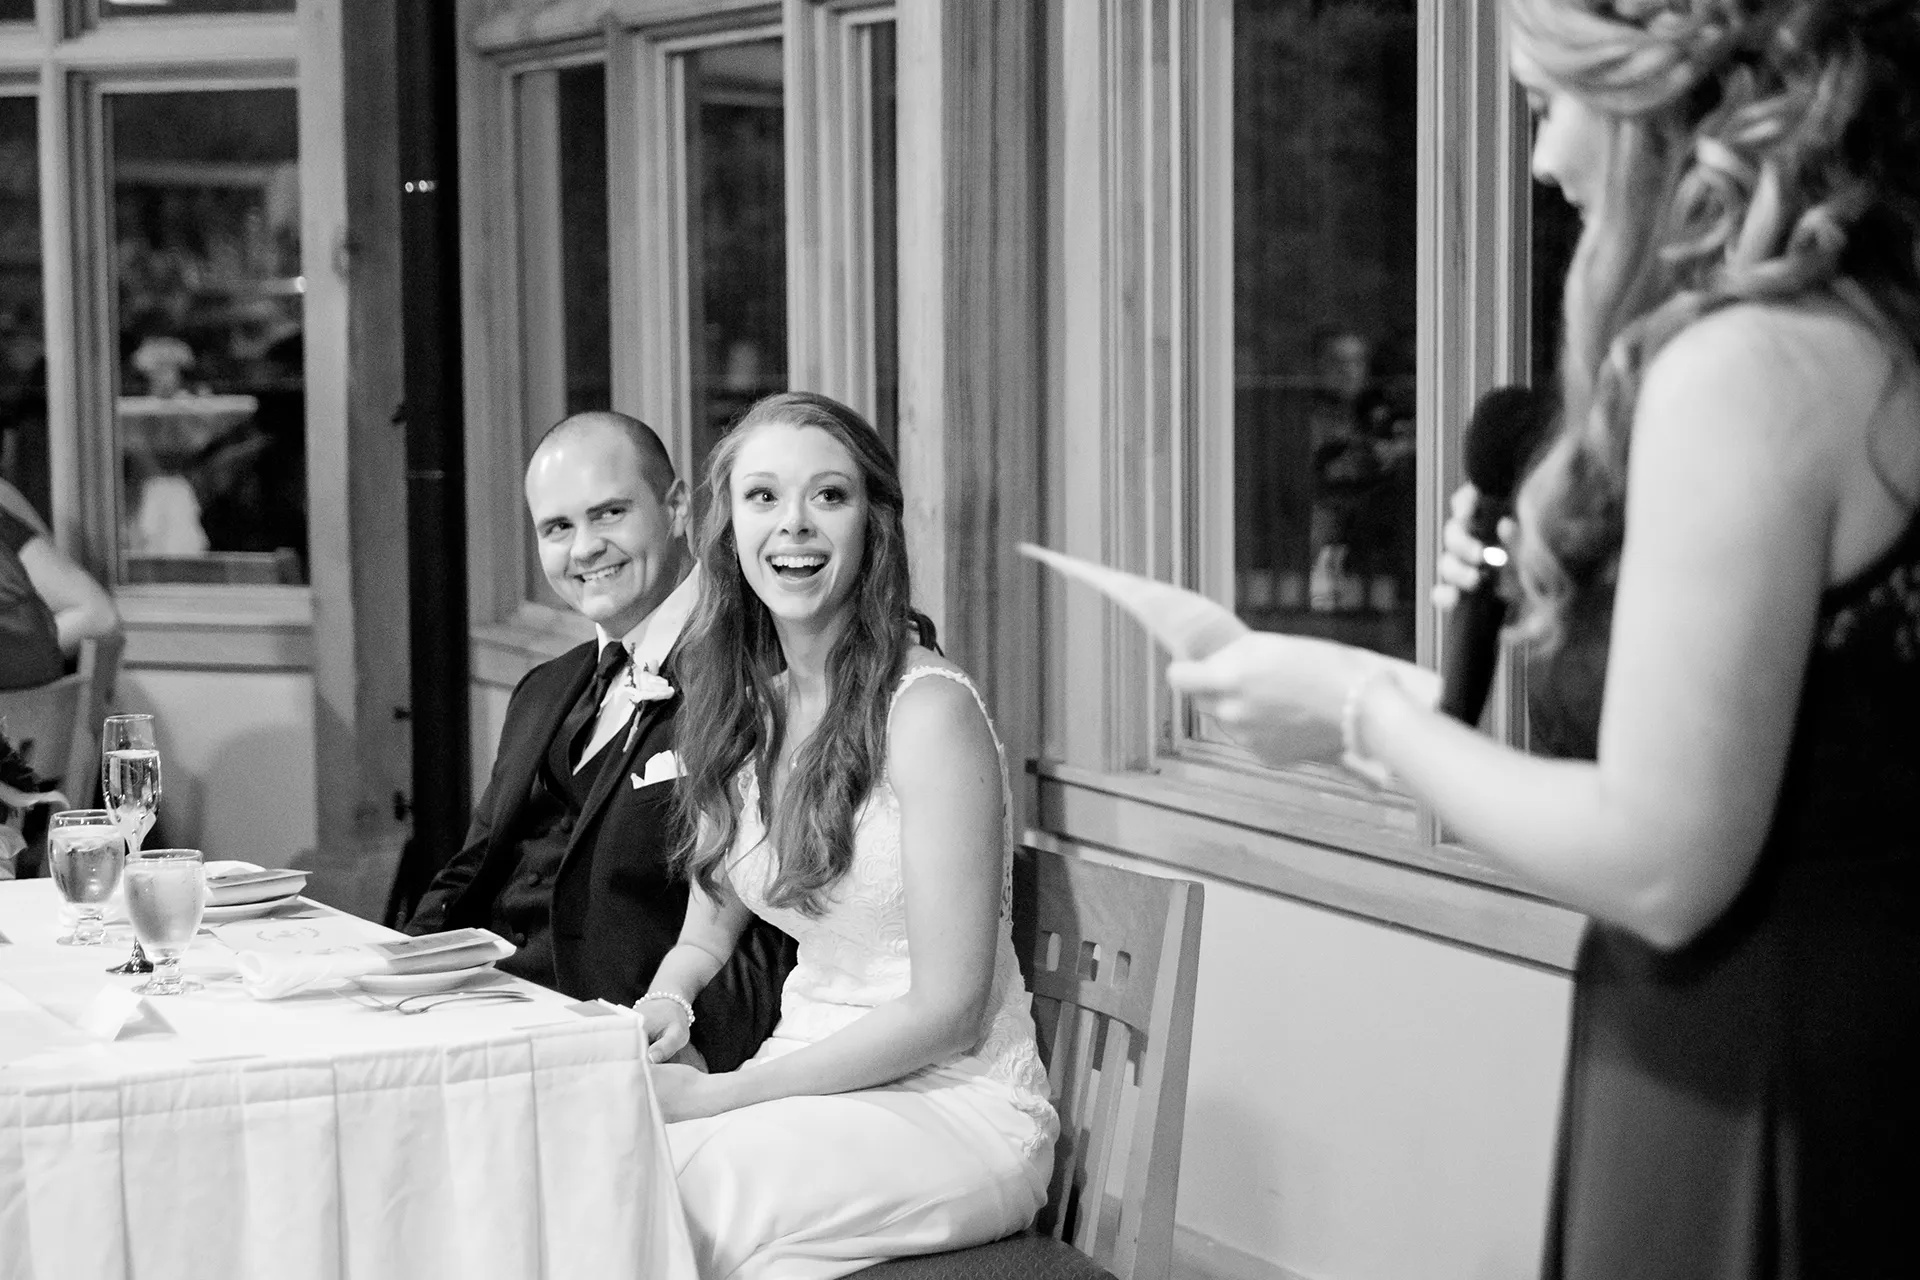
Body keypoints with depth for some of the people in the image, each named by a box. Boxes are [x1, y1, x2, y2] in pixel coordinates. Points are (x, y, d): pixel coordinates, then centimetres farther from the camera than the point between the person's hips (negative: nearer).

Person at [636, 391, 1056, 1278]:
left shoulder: (927, 707, -16)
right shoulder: (737, 705, 6)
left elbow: (948, 1008, -17)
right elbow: (709, 925, 16)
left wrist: (718, 1093, -18)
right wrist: (666, 1000, -8)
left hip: (955, 1103, -6)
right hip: (814, 1080, 6)